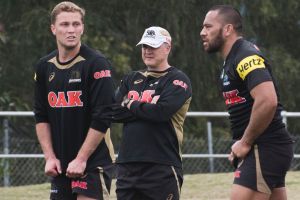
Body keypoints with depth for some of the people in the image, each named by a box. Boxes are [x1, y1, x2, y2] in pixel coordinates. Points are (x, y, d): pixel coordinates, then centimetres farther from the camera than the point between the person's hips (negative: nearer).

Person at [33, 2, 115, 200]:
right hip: (60, 165, 6)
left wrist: (81, 159, -15)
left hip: (94, 162, -6)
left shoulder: (96, 63, -10)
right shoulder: (44, 67, 7)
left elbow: (102, 119, -14)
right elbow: (41, 116, 13)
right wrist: (50, 157, 3)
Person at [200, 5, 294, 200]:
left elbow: (267, 101, -27)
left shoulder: (247, 57, -14)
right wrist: (242, 142, 11)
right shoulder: (232, 60, 17)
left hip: (265, 148, -10)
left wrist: (246, 142, -18)